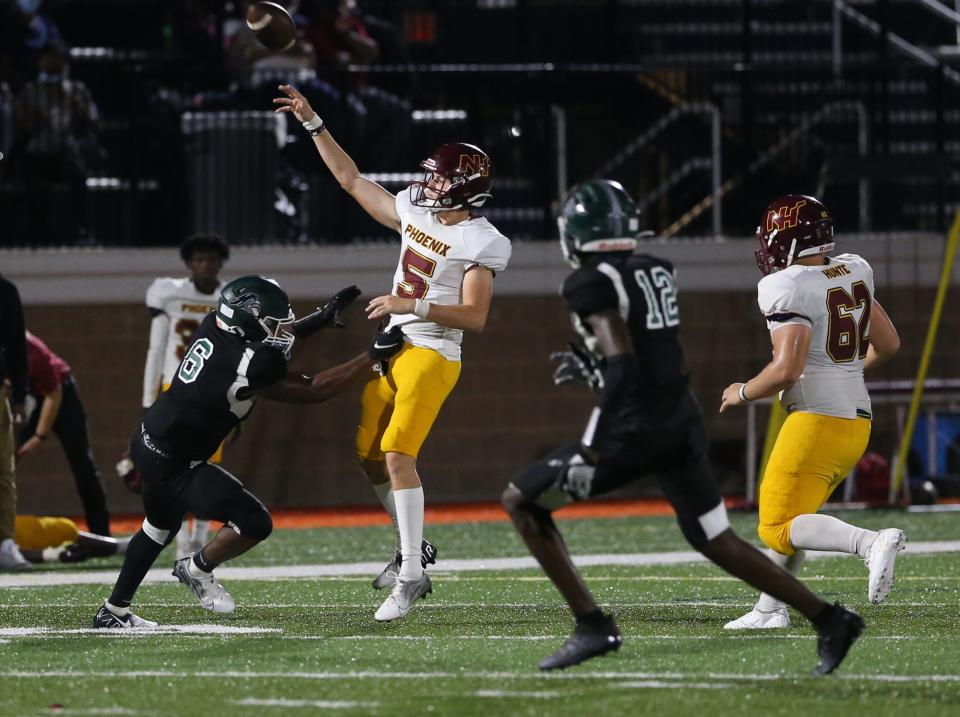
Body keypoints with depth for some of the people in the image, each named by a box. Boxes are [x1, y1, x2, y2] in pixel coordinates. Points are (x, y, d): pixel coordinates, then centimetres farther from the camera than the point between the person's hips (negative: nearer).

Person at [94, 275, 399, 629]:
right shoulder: (248, 367, -26)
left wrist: (319, 319, 16)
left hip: (149, 441, 9)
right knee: (254, 522, -6)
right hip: (173, 465, -9)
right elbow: (314, 390, -17)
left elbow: (261, 339, 19)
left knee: (160, 528, 30)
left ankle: (113, 611, 37)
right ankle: (198, 569, 18)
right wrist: (374, 355, -14)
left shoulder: (214, 327, -3)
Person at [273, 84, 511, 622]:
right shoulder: (417, 214, 9)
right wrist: (313, 124, 14)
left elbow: (474, 317, -18)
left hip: (432, 356, -9)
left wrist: (413, 305, -25)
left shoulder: (478, 244, -13)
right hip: (392, 352, 9)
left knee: (398, 455, -19)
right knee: (371, 456, 12)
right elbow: (353, 180, 17)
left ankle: (411, 573, -16)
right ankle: (415, 547, 27)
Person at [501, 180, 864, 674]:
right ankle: (830, 620, 9)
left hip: (637, 430, -8)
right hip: (683, 423, 8)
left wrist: (589, 452, -23)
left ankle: (591, 626, -1)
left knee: (521, 500, 5)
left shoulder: (593, 283, -11)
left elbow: (623, 367, -22)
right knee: (716, 540, 17)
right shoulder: (656, 272, 12)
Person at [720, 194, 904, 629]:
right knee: (792, 516, 21)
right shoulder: (852, 273, 10)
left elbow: (786, 370, -22)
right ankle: (770, 609, 22)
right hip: (856, 418, 9)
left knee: (779, 526, -6)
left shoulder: (789, 289, -15)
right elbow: (887, 344, 19)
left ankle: (872, 544, -26)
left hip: (816, 421, -9)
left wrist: (742, 393, -3)